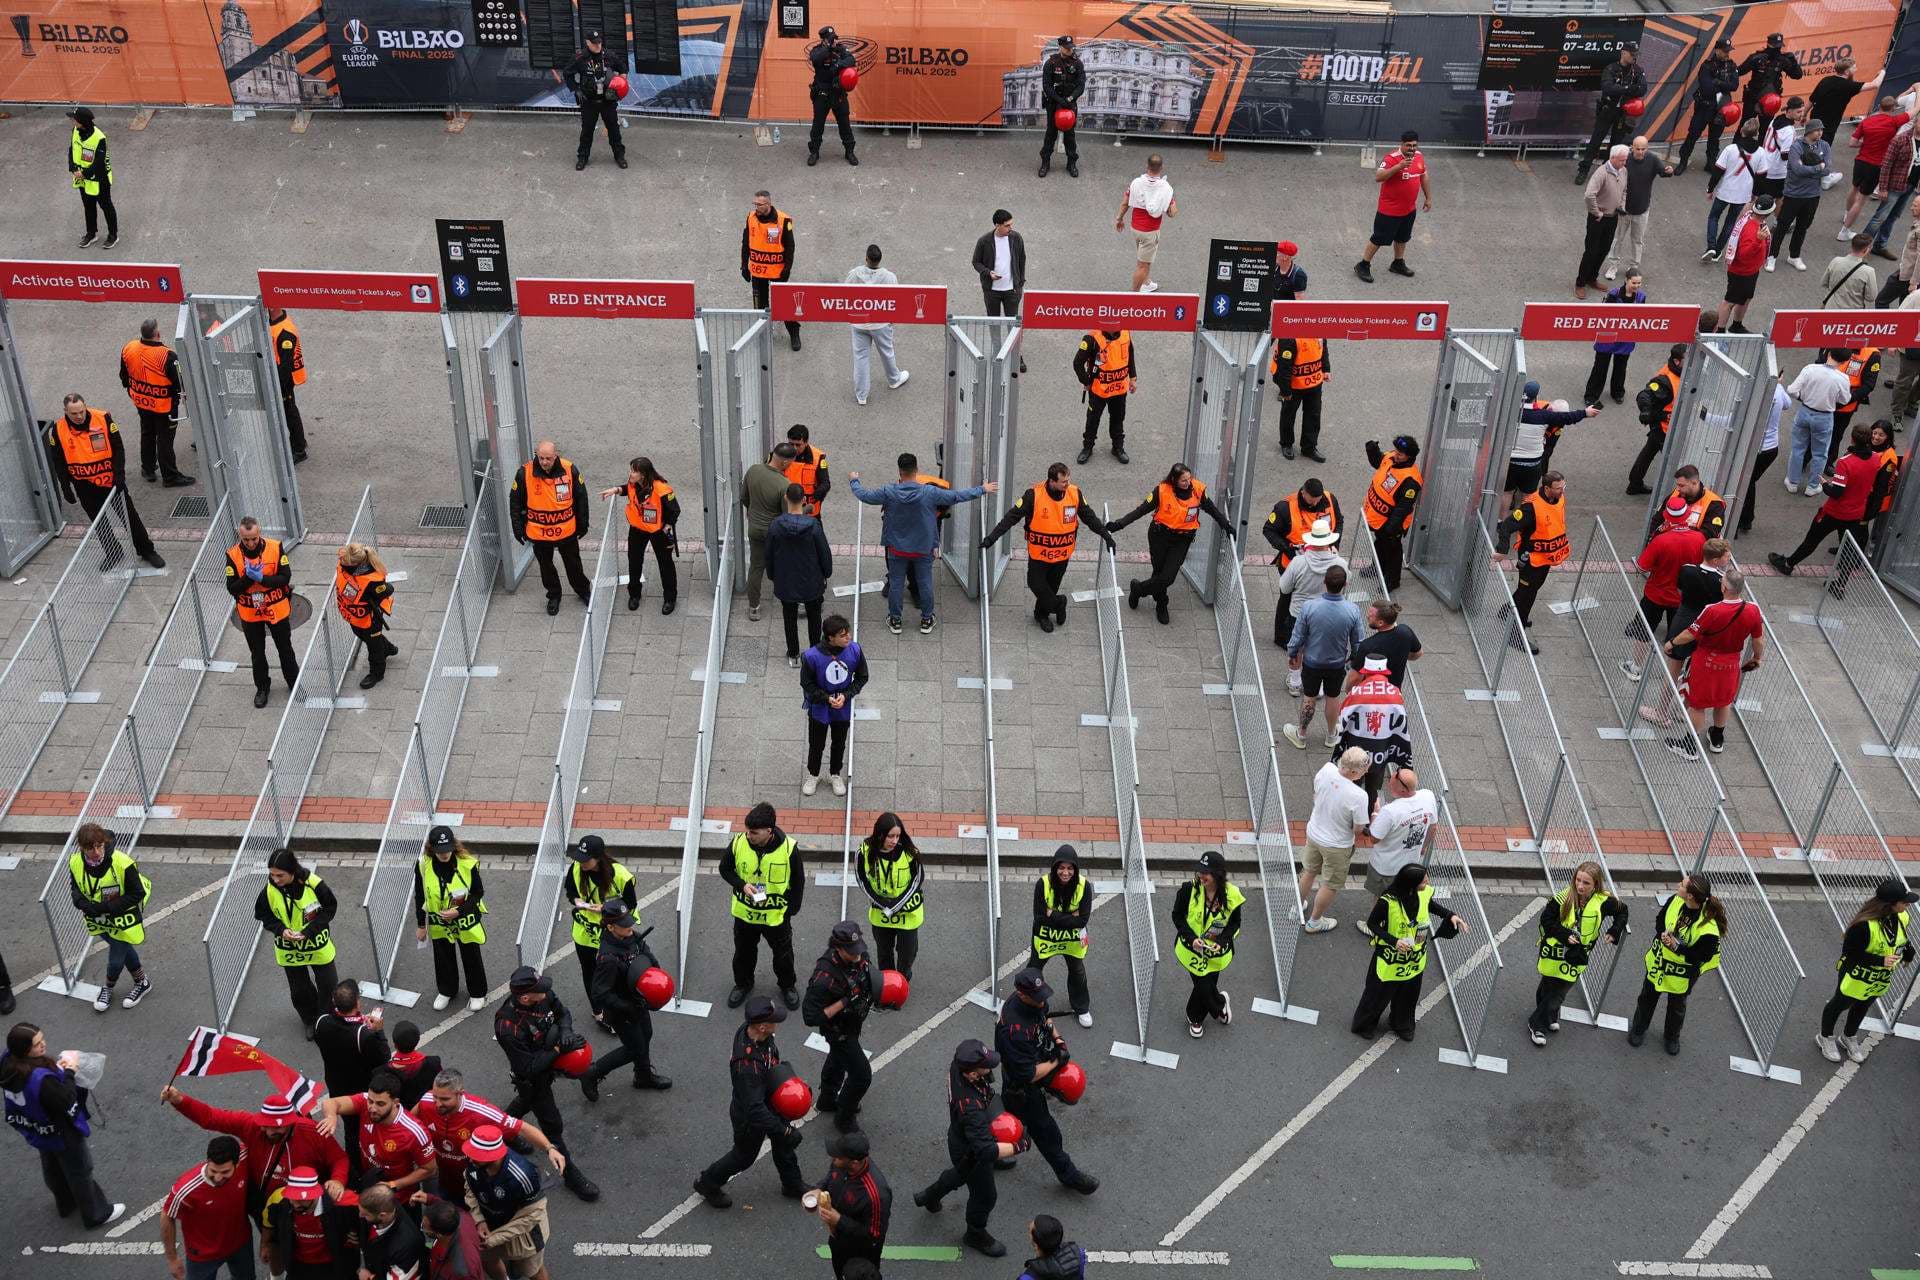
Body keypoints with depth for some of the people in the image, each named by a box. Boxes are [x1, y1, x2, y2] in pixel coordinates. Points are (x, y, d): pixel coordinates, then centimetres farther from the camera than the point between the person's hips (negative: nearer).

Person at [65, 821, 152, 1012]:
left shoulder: (122, 864, -32)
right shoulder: (75, 863, -16)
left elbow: (137, 894, -21)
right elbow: (75, 890, -2)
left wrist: (107, 907, -27)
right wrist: (90, 907, -23)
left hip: (122, 921, -4)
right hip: (99, 920, 4)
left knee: (116, 960, 5)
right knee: (124, 949, 22)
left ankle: (108, 987, 37)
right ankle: (142, 981, 45)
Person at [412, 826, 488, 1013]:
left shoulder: (468, 864, -26)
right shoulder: (423, 866, -19)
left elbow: (478, 893, -12)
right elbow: (419, 897, -5)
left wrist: (458, 911, -23)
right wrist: (421, 925, 2)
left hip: (466, 922, -2)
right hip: (439, 923, 2)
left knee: (472, 958, 15)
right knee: (443, 958, 21)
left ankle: (477, 993, 39)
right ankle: (446, 991, 47)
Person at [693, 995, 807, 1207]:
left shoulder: (749, 1030, -20)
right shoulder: (747, 1065, -45)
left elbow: (775, 1064, 3)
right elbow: (754, 1110, -39)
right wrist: (783, 1130, -33)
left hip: (769, 1102, 8)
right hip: (749, 1118, -8)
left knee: (783, 1143, 27)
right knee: (744, 1156, 19)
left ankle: (792, 1185, 52)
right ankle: (708, 1183, 45)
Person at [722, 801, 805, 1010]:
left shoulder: (789, 848, -24)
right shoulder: (738, 843, -20)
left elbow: (798, 882, -10)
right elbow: (725, 869, -2)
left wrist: (791, 910, -9)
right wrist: (741, 885, -19)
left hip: (777, 915, -2)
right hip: (745, 912, 2)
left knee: (783, 953, 20)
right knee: (743, 952, 23)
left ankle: (788, 985, 46)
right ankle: (743, 983, 50)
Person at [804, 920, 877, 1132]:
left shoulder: (857, 956, -20)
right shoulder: (824, 977, -41)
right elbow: (810, 1017, -38)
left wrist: (875, 985, -14)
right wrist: (843, 1003, -38)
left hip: (853, 1023, 8)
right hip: (839, 1030, -8)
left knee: (838, 1060, 30)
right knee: (861, 1075, 1)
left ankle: (826, 1101, 57)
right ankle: (844, 1119, 27)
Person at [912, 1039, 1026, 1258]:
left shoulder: (957, 1066, -24)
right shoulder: (970, 1106, -47)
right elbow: (987, 1151, -45)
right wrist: (1020, 1146, -32)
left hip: (959, 1137, 7)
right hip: (970, 1153, -7)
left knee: (962, 1173, 37)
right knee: (984, 1195, 20)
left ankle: (930, 1196, 63)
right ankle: (976, 1235, 49)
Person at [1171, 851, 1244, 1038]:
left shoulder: (1231, 895, -17)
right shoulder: (1189, 889, -19)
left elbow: (1234, 923, -3)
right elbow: (1177, 916, -8)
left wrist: (1222, 941, -19)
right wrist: (1191, 938, -20)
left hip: (1216, 951, 0)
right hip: (1192, 947, 0)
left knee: (1204, 985, 7)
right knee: (1204, 986, 4)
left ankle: (1195, 1017, 40)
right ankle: (1220, 1004, 39)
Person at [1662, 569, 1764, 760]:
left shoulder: (1712, 611, -30)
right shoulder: (1753, 610, -18)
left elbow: (1691, 633, -18)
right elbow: (1758, 640, -4)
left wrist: (1672, 643, 0)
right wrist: (1757, 658, 16)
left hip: (1706, 661, -4)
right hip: (1732, 664, 5)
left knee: (1697, 705, 13)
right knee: (1724, 701, 26)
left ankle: (1690, 746, 27)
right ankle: (1717, 739, 47)